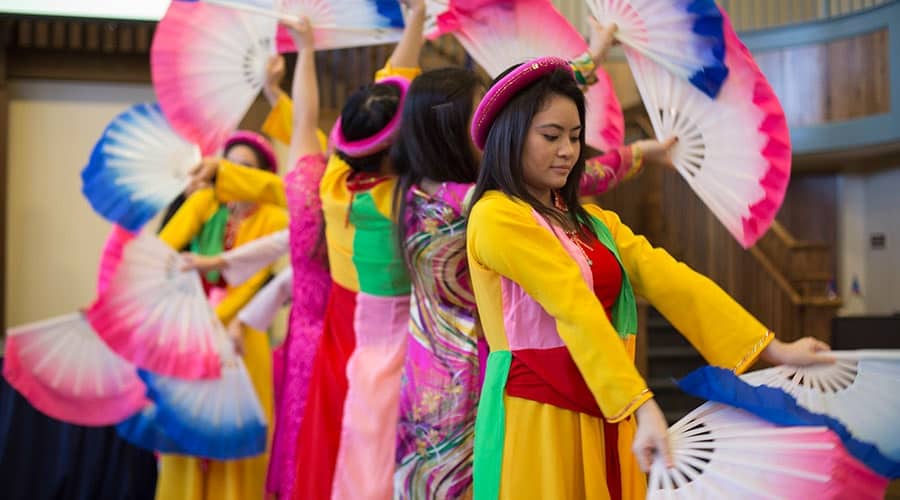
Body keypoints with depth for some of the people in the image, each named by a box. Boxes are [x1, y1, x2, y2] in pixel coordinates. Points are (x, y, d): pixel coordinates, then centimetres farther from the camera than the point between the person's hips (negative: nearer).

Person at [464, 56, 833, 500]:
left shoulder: (592, 221, 14)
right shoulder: (495, 217, -10)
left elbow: (667, 279, 2)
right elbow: (576, 310, -21)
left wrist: (773, 349, -8)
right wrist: (643, 405, -28)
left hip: (604, 414, 7)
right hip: (537, 414, -7)